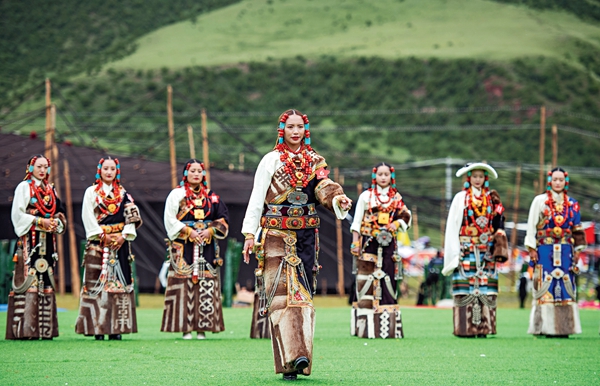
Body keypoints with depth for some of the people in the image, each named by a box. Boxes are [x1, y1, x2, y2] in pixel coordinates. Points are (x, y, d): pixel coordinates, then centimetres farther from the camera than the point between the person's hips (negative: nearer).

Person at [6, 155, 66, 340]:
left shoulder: (50, 189, 19)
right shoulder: (24, 187, 1)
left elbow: (57, 214, 21)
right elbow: (18, 214, -7)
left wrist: (57, 222, -1)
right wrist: (40, 221, -14)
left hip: (47, 241, 6)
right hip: (30, 239, -6)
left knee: (46, 280, 3)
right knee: (29, 278, -12)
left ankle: (45, 328, 3)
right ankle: (24, 329, -14)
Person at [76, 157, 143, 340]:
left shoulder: (123, 194, 13)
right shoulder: (91, 192, 7)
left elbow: (133, 216, 4)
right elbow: (88, 217, -3)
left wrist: (124, 236, -9)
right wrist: (102, 236, -10)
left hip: (120, 242, 2)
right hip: (98, 243, -2)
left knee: (119, 282, -2)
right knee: (97, 282, -8)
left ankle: (116, 328, -1)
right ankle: (97, 328, -8)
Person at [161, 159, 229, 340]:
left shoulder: (211, 197, 13)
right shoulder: (177, 194, 4)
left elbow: (223, 219, 11)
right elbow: (170, 220, -3)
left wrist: (210, 231, -6)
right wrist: (189, 231, -11)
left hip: (207, 247, 3)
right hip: (183, 248, -3)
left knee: (206, 285, -3)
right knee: (185, 284, -7)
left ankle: (202, 327, 0)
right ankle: (185, 327, -5)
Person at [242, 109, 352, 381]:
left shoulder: (315, 161, 11)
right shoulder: (272, 160, 1)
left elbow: (324, 187, -6)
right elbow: (257, 198, -1)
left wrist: (338, 199, -28)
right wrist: (250, 234, -7)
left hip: (306, 236, 4)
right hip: (276, 237, -4)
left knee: (303, 294, 3)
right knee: (282, 294, -12)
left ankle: (300, 355, 7)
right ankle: (291, 357, -20)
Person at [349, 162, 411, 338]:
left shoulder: (396, 198, 11)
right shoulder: (366, 196, 3)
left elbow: (406, 216, 17)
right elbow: (357, 221, 3)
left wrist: (397, 223, -5)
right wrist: (355, 243, -4)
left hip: (388, 244, 3)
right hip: (368, 243, -3)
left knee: (388, 280, -2)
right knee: (366, 280, -7)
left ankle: (388, 326, 1)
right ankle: (366, 327, -5)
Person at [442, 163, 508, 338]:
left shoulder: (491, 199, 13)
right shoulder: (461, 198, 4)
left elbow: (497, 225, 14)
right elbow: (452, 225, 0)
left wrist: (498, 247, 1)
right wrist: (455, 252, -8)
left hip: (486, 250, 3)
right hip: (466, 250, -3)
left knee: (485, 288, -1)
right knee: (466, 288, -8)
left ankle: (483, 326, 1)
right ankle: (465, 327, -6)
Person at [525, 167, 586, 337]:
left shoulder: (572, 204, 12)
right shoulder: (540, 201, 3)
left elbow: (577, 230, 16)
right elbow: (531, 226, 1)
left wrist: (577, 250, 9)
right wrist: (531, 249, -5)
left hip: (565, 251, 3)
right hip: (545, 251, -3)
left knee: (566, 287, -1)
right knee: (546, 287, -7)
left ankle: (564, 327, 1)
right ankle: (546, 327, -6)